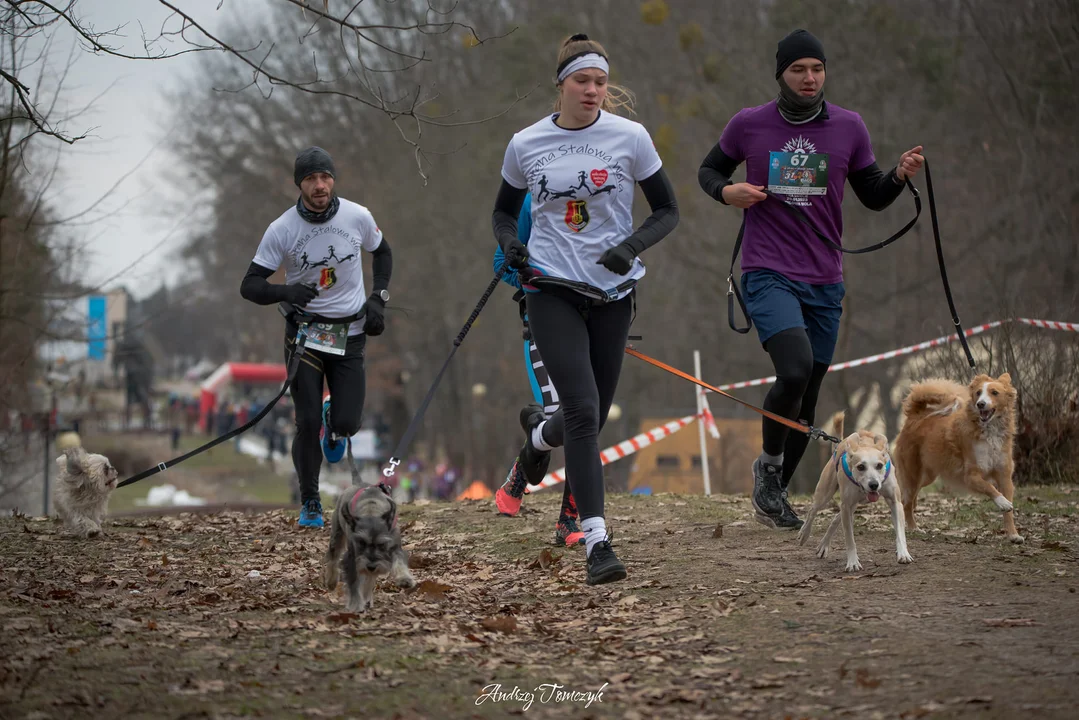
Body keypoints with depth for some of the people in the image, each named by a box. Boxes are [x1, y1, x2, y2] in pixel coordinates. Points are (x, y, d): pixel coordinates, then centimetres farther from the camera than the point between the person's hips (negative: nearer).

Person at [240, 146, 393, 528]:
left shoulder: (358, 217, -6)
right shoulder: (282, 229, -12)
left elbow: (382, 252, 15)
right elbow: (250, 286, -9)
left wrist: (378, 298, 2)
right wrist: (286, 291, -29)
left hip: (350, 334, 1)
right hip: (304, 330, -1)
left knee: (347, 424, -7)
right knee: (307, 422, -10)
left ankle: (333, 425, 33)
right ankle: (310, 503, 11)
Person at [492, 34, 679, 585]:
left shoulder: (630, 137, -3)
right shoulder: (525, 145, 0)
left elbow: (667, 211, 4)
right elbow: (504, 211, 16)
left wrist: (632, 245, -15)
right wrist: (510, 243, -7)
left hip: (612, 292, 2)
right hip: (552, 289, -2)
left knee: (592, 417, 10)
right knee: (583, 411, -17)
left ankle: (540, 432, 48)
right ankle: (596, 543, -17)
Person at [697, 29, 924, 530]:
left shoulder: (849, 127, 4)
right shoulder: (749, 125, -1)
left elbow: (873, 197, 11)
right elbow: (709, 169, 15)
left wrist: (900, 176, -10)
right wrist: (726, 191, -7)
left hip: (825, 282, 3)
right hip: (768, 275, -3)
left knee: (807, 396, 8)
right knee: (795, 369, -25)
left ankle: (774, 494, 26)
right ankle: (768, 463, 0)